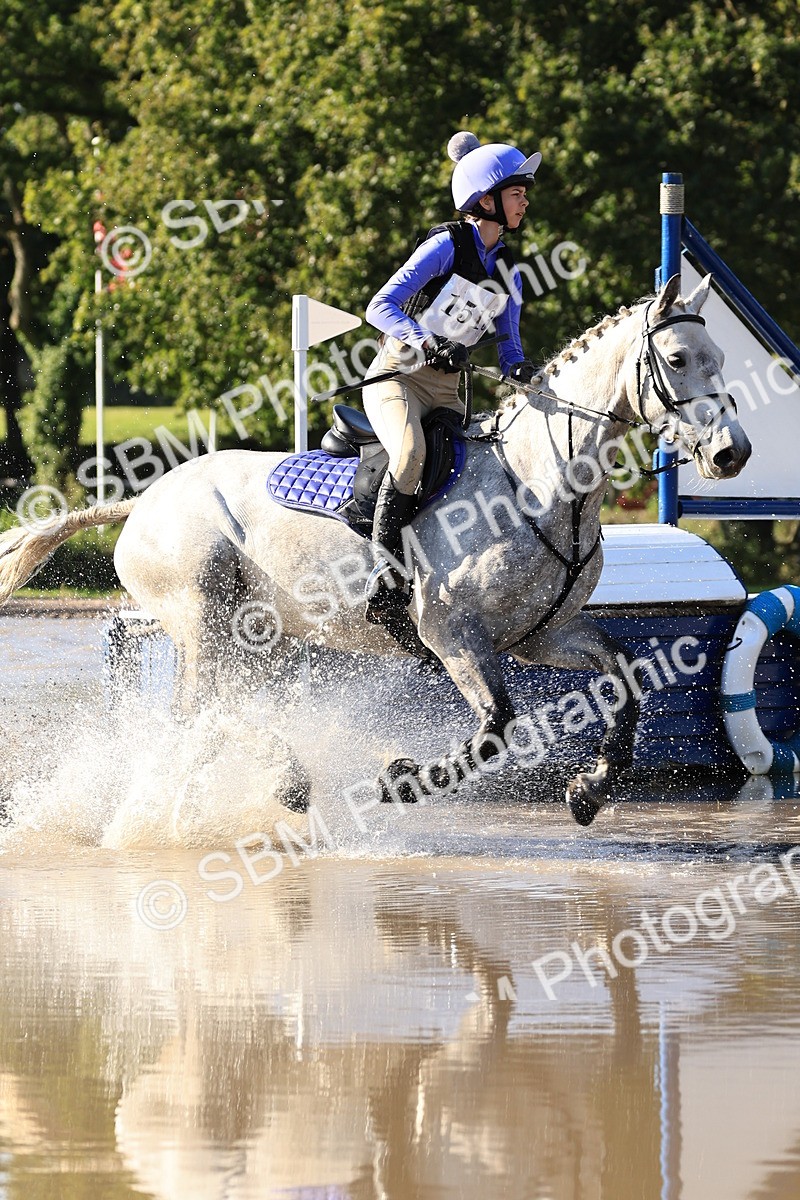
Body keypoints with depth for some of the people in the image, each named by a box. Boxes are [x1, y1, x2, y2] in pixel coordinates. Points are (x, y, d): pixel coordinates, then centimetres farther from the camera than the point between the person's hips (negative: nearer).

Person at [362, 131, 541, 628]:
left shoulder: (507, 270, 10)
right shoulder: (448, 245, -11)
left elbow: (508, 343, 12)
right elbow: (381, 307, -18)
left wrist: (520, 371, -13)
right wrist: (430, 345, -33)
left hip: (447, 389, 7)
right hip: (397, 377, -7)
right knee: (412, 452, -34)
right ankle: (385, 562, -28)